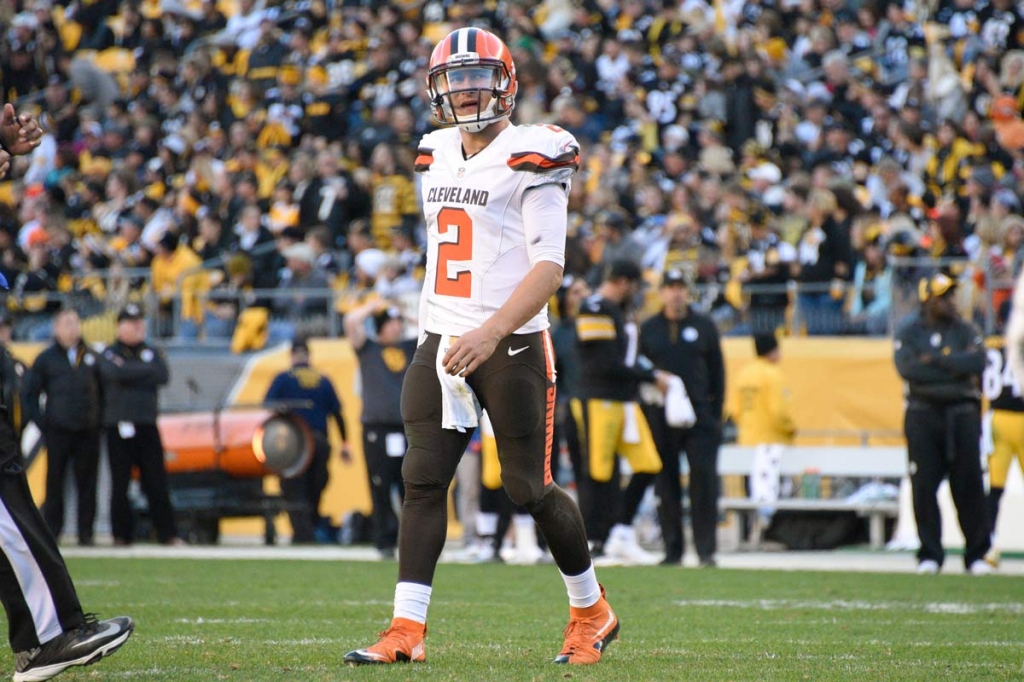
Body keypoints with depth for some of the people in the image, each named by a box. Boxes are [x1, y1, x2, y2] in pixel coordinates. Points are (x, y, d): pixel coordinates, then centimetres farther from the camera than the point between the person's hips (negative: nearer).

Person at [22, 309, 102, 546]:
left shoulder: (91, 358, 11)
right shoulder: (46, 359, 5)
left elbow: (102, 391, 16)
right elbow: (30, 394, 6)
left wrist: (99, 419, 5)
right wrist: (41, 423, -3)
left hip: (88, 432, 2)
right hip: (58, 432, -2)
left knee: (87, 483, 2)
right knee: (55, 483, 0)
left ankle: (85, 532, 6)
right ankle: (51, 532, 5)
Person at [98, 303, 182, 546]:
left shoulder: (153, 353, 15)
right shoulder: (109, 354, 7)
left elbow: (163, 376, -4)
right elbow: (116, 373, -16)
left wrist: (131, 374, -8)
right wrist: (146, 370, -6)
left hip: (147, 426, 2)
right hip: (118, 426, -2)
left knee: (157, 482, -1)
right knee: (120, 483, 0)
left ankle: (168, 534, 0)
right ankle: (122, 534, 6)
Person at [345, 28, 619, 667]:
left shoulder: (531, 159, -9)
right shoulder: (439, 157, 13)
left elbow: (549, 266, -17)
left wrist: (490, 333, -27)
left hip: (511, 344, -6)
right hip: (443, 343, 6)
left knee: (530, 487, 0)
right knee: (424, 479, -4)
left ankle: (591, 611, 20)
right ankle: (407, 631, -7)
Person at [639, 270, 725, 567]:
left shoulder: (704, 326, 9)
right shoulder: (648, 329, 10)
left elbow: (717, 372, 8)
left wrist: (715, 413, 1)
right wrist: (646, 415, 2)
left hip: (699, 413, -1)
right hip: (661, 417, 1)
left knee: (704, 479, -9)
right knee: (666, 484, 3)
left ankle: (706, 549, -8)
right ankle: (672, 550, 9)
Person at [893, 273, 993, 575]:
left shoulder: (965, 331, 10)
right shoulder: (909, 332, 5)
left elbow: (978, 362, -8)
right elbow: (907, 368, -11)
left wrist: (936, 361, -11)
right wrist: (955, 368, -9)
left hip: (962, 413, 1)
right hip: (923, 415, -1)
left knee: (969, 484, -2)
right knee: (924, 486, -2)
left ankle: (977, 553, 3)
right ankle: (930, 553, 6)